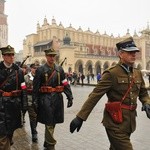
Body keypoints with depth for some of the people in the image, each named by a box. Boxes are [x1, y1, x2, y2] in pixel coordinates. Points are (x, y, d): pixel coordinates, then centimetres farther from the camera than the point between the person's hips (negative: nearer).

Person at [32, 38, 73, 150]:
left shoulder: (60, 69, 7)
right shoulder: (40, 70, -3)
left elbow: (65, 84, 5)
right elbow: (36, 87, -4)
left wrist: (70, 97, -2)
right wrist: (35, 101, -8)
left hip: (57, 98, 4)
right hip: (46, 99, -4)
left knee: (53, 122, 15)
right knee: (49, 123, -1)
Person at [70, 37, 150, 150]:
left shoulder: (138, 73, 7)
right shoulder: (111, 74, -15)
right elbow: (95, 96, -18)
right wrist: (80, 117, -21)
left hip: (130, 122, 7)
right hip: (115, 123, -7)